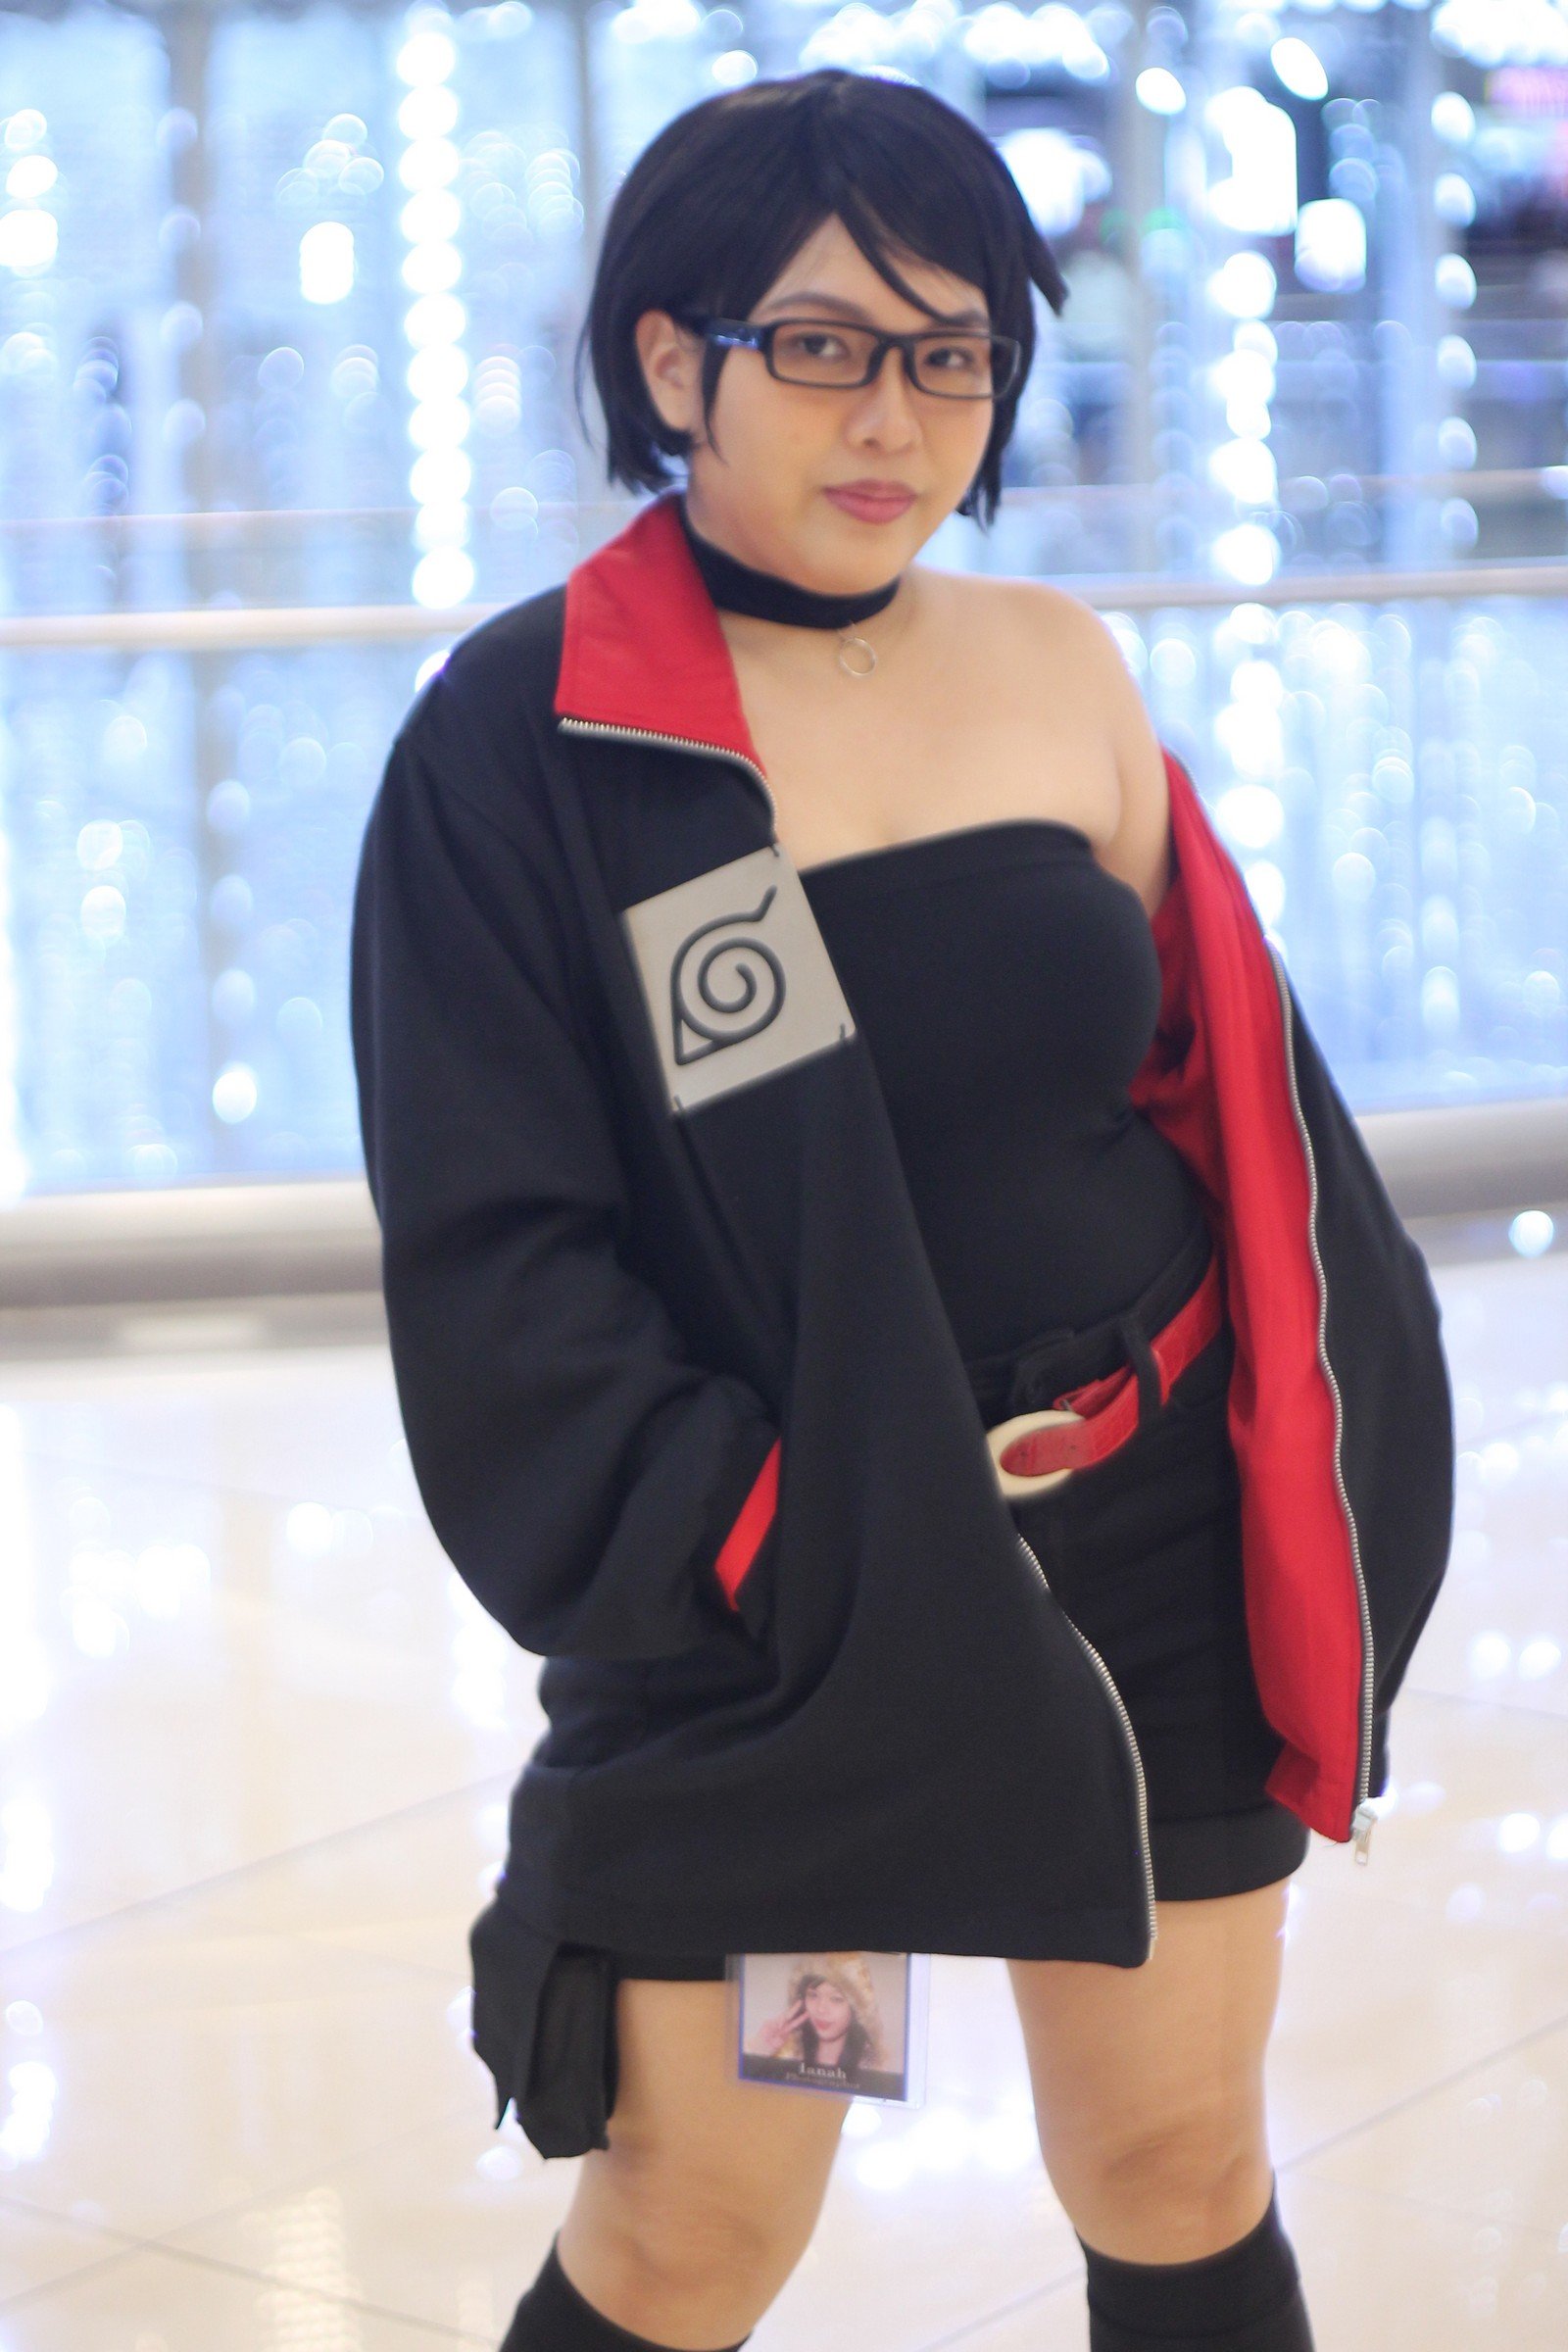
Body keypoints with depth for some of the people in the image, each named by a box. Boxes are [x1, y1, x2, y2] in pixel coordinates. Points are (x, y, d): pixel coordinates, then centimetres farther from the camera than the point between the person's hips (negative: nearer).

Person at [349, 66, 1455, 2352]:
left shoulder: (1062, 665, 2)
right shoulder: (526, 741, -9)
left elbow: (1226, 1090, 10)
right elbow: (494, 1253, -10)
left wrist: (1308, 1509, 4)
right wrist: (742, 1542, -19)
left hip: (1149, 1558, 3)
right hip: (772, 1616, -3)